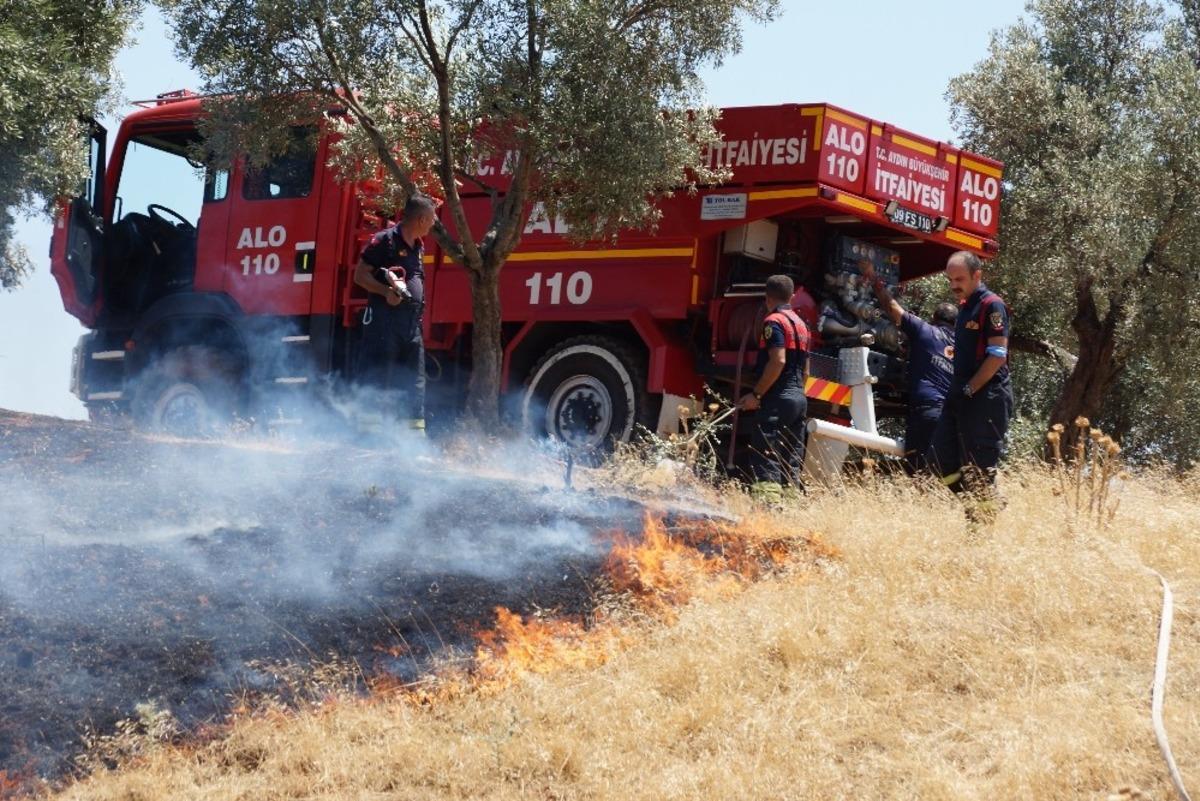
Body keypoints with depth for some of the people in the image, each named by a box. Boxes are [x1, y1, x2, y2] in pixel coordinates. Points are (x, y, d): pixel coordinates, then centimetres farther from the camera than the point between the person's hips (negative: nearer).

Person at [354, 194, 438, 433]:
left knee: (414, 381, 6)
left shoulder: (417, 246, 17)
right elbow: (360, 275, -8)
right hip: (384, 319, -8)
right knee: (377, 378, -8)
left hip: (412, 321, 8)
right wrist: (386, 291, -22)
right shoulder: (385, 240, -7)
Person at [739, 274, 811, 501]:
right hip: (799, 397, 9)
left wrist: (756, 394, -17)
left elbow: (778, 361, -19)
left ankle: (768, 501, -23)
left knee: (765, 457, -13)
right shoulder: (800, 323, 19)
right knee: (791, 460, 11)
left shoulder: (774, 321, -9)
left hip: (777, 398, -9)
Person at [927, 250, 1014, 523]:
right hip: (962, 395, 10)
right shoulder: (965, 306, 18)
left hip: (986, 397, -10)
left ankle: (985, 517, 0)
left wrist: (970, 389, -16)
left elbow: (998, 355, -17)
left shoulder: (991, 305, -11)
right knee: (941, 458, 8)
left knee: (979, 468, -7)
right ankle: (986, 503, 14)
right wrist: (958, 390, 15)